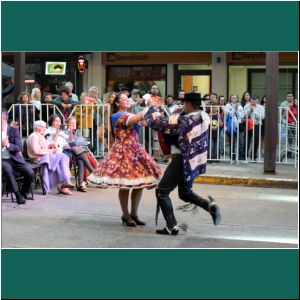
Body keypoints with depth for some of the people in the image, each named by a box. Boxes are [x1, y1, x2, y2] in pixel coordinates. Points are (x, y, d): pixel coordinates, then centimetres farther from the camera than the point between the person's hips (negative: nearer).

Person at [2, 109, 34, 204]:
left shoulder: (14, 130, 3)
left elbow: (19, 148, -5)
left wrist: (8, 145, -25)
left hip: (15, 159, 1)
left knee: (30, 173, -19)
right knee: (8, 170, -35)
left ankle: (24, 192, 12)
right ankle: (18, 195, -20)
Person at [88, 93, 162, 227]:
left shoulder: (129, 115, 20)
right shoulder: (117, 116, -9)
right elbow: (136, 119, -20)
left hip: (135, 150, 9)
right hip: (123, 152, -8)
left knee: (140, 183, 6)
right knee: (125, 185, -4)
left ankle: (134, 214, 17)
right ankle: (126, 216, 8)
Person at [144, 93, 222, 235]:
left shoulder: (183, 121, -22)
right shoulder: (204, 117, 1)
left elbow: (157, 122, -19)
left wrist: (152, 107, -3)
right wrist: (182, 112, 6)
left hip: (182, 162, -8)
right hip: (196, 161, 8)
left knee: (162, 192, 5)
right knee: (185, 193, 25)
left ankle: (172, 227, 2)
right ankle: (209, 205, 2)